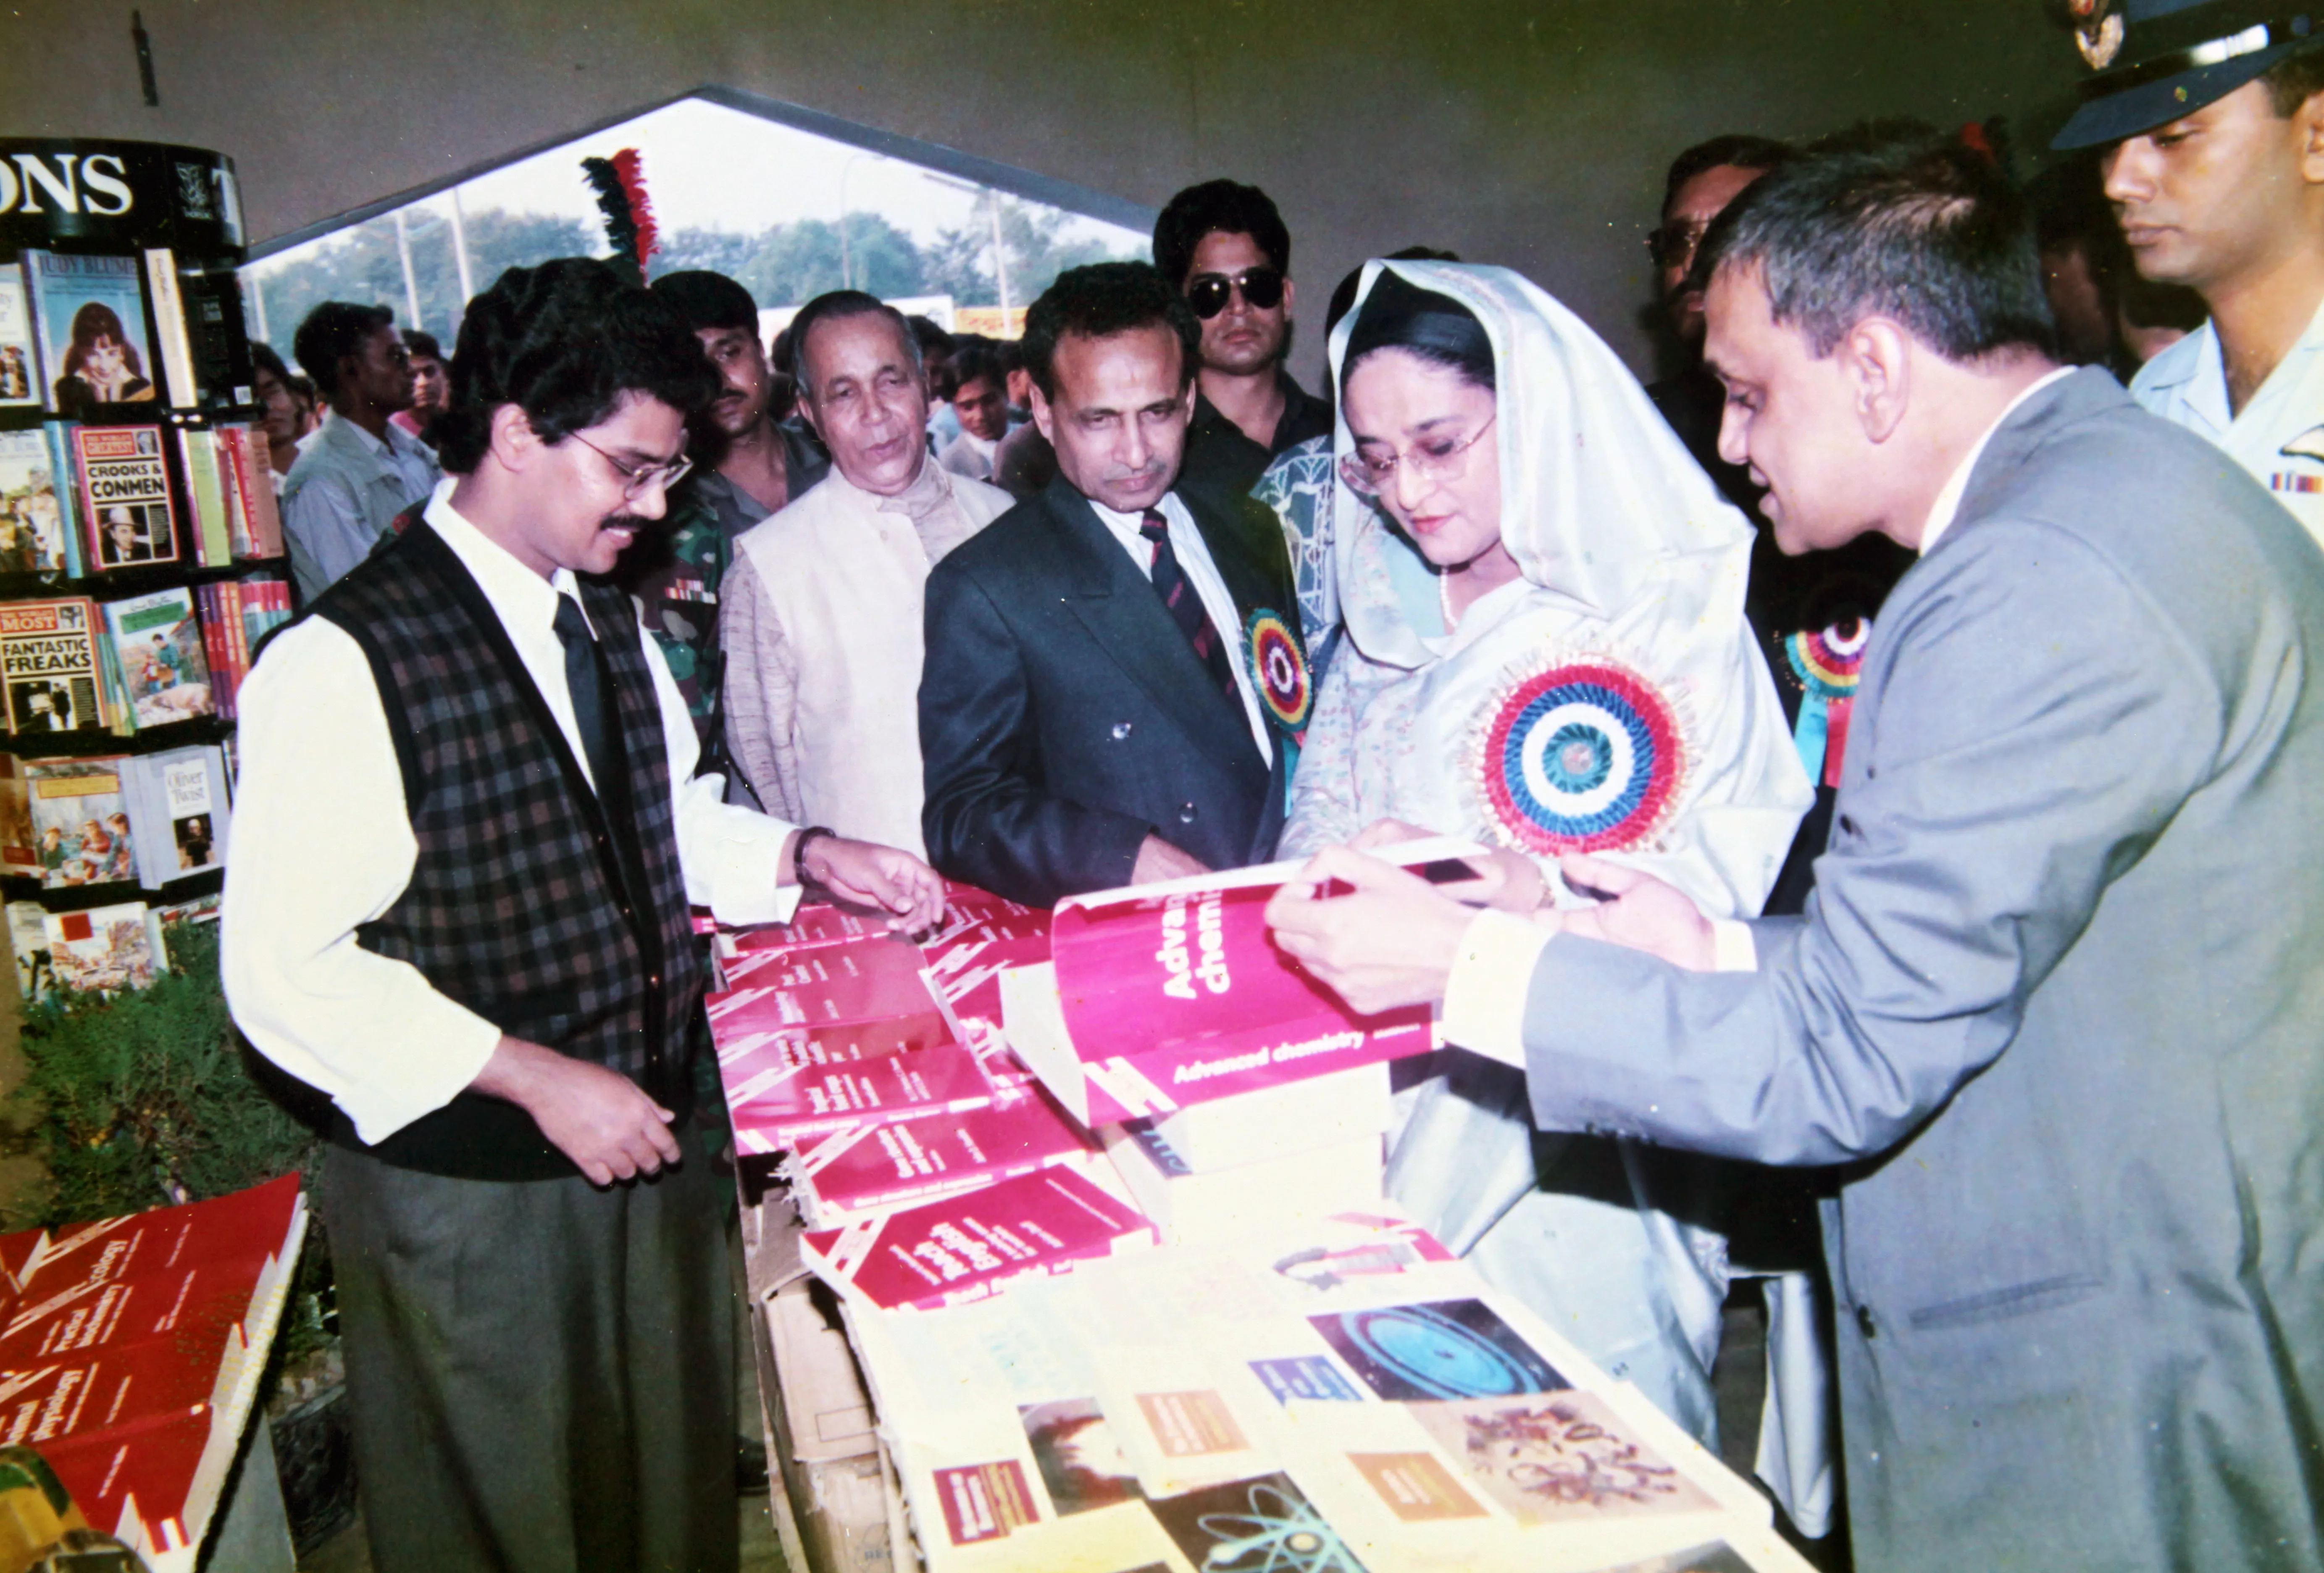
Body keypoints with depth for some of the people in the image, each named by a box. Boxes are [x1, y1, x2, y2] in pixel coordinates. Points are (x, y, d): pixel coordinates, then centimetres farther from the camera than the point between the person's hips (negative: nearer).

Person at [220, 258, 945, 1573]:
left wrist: (810, 858, 1)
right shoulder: (345, 661, -21)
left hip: (645, 1148, 7)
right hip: (466, 1198, -7)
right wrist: (537, 1079, -23)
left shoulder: (609, 623, 5)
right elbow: (286, 972, -22)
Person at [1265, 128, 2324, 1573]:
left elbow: (1845, 1062, -22)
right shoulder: (2121, 480, 8)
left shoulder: (2046, 574, -25)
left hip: (2093, 1415, -9)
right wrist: (1720, 955, 6)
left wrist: (1464, 961, -16)